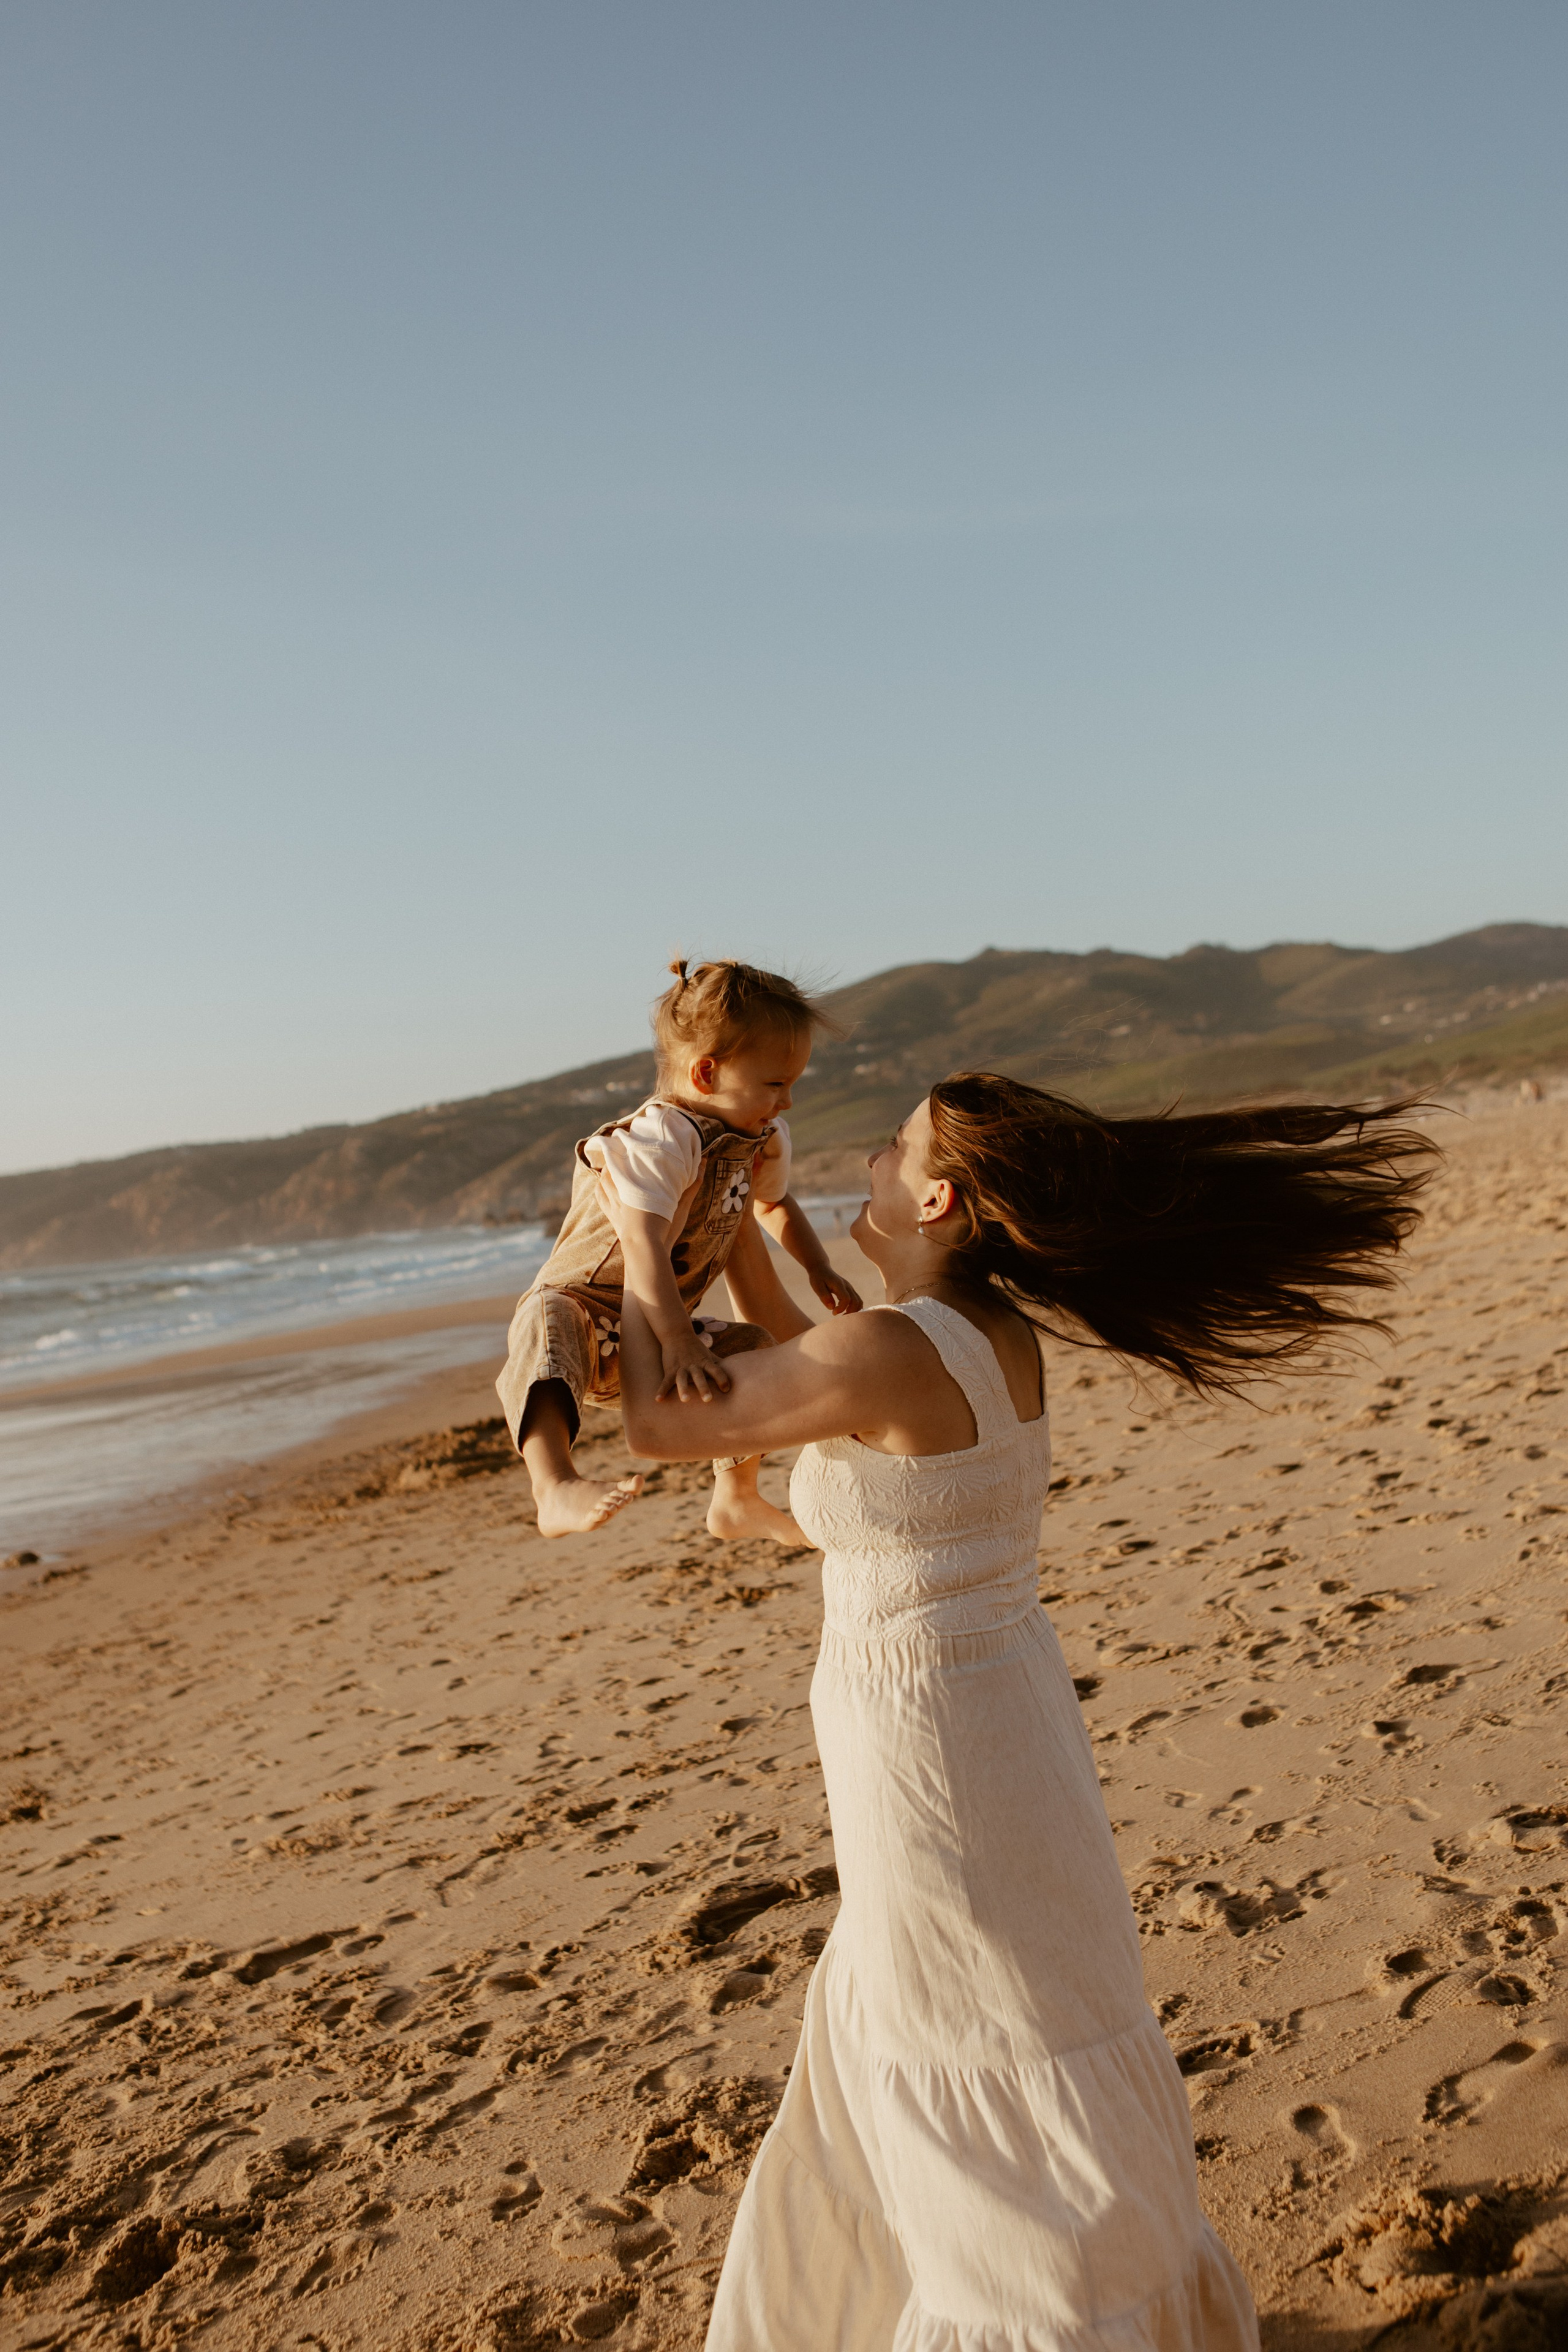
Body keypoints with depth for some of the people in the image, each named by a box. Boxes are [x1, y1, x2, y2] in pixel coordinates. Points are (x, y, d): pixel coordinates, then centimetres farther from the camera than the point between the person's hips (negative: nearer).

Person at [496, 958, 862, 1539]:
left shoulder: (762, 1141, 3)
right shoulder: (660, 1140, -27)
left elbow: (773, 1202, 27)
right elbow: (642, 1243, -39)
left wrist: (818, 1269, 16)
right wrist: (679, 1342, -49)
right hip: (580, 1311, -9)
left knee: (755, 1345, 13)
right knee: (548, 1328, -40)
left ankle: (736, 1499, 29)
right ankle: (557, 1492, -57)